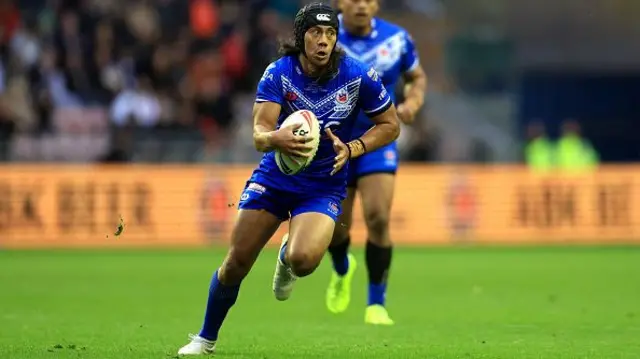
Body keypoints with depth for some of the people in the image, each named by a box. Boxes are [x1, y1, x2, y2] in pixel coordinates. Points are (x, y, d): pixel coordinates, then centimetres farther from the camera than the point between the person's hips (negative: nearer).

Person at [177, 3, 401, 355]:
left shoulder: (359, 75, -13)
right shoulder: (278, 73, -14)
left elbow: (390, 125, -1)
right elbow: (259, 134, -24)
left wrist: (352, 148, -17)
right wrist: (274, 138, -48)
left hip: (324, 186, -1)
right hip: (274, 177, 1)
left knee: (303, 259, -28)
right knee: (236, 262, -2)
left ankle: (287, 260, 12)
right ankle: (205, 339, 22)